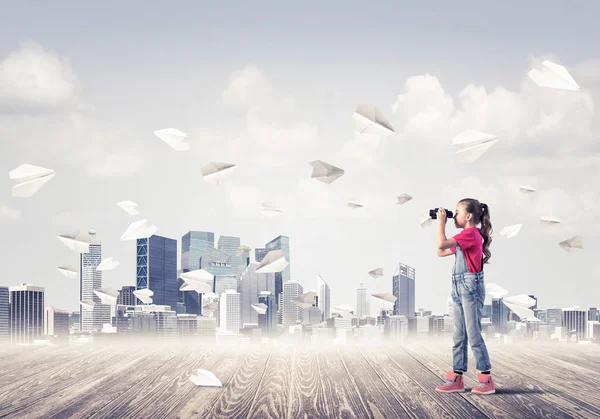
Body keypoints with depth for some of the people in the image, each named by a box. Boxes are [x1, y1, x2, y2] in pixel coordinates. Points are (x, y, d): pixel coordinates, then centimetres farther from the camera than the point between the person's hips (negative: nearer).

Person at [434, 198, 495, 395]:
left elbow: (441, 244, -21)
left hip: (471, 286, -10)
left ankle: (486, 380, -4)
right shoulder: (465, 237, 17)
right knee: (459, 336, 9)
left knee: (473, 334, -8)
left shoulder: (470, 233, -12)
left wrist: (441, 222, -8)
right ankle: (456, 378, 11)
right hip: (459, 287, 10)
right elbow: (441, 251, 21)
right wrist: (441, 224, 17)